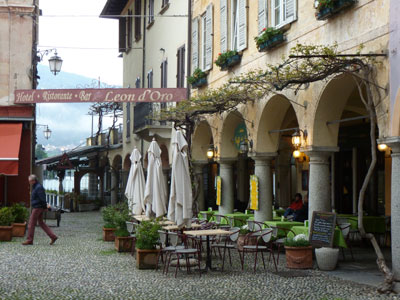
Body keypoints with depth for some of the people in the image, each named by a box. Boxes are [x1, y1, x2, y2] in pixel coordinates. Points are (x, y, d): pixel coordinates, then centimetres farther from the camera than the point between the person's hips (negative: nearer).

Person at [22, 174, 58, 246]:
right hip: (36, 207, 10)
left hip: (38, 208, -10)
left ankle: (29, 240, 3)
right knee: (41, 223, 11)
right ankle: (53, 236, 8)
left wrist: (45, 207, -18)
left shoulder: (38, 187, -16)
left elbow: (43, 198, -20)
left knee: (31, 223, -3)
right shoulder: (35, 187, 16)